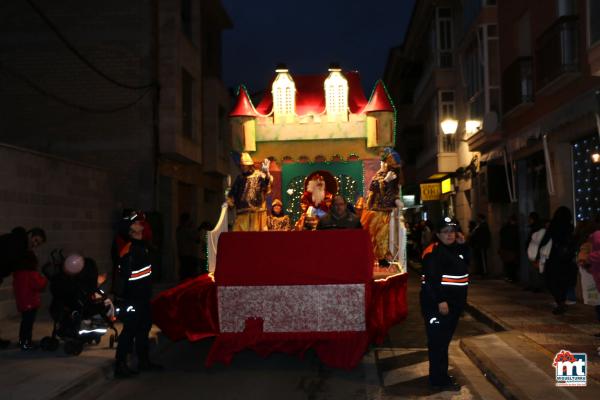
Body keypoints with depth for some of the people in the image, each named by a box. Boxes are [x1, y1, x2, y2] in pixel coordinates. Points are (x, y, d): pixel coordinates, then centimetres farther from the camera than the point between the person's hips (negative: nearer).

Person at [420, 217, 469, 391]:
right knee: (438, 341, -4)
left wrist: (463, 245, 9)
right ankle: (439, 380, 2)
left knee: (445, 339, 18)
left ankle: (441, 375, 29)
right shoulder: (433, 252, -16)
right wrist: (440, 301, -27)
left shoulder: (455, 249, 13)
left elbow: (465, 264, 21)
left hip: (453, 303, 10)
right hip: (437, 303, -10)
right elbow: (432, 279, -23)